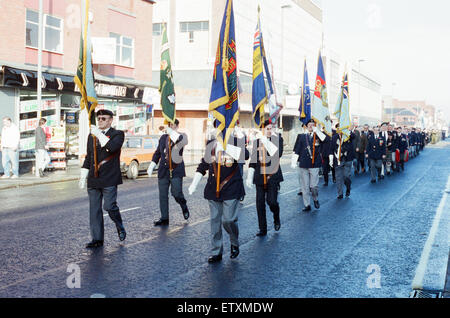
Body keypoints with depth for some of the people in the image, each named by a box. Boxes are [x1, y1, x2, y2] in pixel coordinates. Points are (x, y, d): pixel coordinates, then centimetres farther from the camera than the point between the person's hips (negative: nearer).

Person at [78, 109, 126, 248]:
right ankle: (97, 239, 9)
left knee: (109, 206, -12)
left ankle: (120, 228, 16)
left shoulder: (117, 134, 1)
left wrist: (99, 134, -15)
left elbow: (112, 147, -21)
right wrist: (83, 177, 18)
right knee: (94, 209, 3)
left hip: (109, 179, -5)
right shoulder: (92, 136, 18)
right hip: (93, 179, 5)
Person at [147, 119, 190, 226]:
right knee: (163, 195, 3)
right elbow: (157, 153, 20)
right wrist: (151, 166, 14)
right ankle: (164, 219, 11)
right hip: (163, 171, 4)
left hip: (176, 171, -4)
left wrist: (171, 132, -25)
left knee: (176, 193, -11)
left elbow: (183, 141, -26)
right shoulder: (163, 137, 14)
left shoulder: (181, 136, 0)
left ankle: (184, 207, 21)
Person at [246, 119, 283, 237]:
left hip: (273, 175, -3)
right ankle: (263, 229, 15)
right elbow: (253, 160, 13)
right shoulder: (257, 141, 8)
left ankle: (276, 219, 22)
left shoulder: (277, 138, -1)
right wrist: (249, 177, 9)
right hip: (260, 175, 3)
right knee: (260, 202, 3)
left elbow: (277, 154, -19)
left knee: (271, 201, -11)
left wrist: (266, 141, -20)